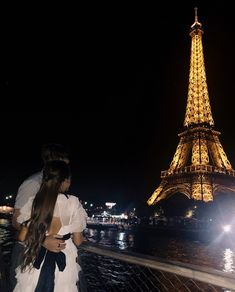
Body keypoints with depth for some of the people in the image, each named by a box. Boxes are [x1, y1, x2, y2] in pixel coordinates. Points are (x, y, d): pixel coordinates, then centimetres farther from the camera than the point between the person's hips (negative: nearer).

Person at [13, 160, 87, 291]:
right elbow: (77, 241, -8)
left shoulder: (34, 202, -9)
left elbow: (22, 237, -1)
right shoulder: (73, 203, -15)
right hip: (62, 262, -1)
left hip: (35, 260, 2)